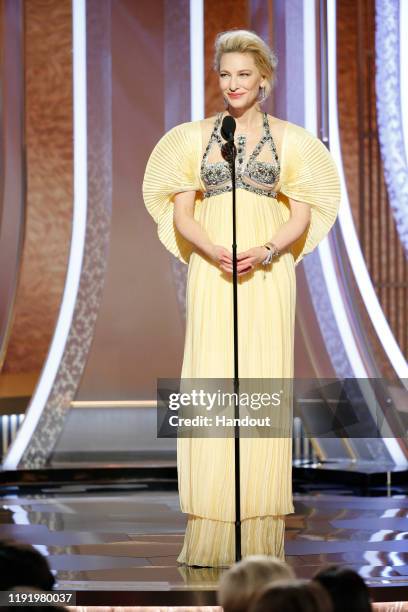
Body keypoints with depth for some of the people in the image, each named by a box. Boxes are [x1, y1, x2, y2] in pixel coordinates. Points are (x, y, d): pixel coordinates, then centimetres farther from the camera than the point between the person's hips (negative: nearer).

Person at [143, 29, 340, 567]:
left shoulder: (288, 139, 6)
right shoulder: (196, 136, 8)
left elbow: (301, 217, 4)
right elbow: (181, 214, 5)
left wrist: (265, 252, -14)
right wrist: (214, 251, -13)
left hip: (268, 274, 0)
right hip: (210, 274, 1)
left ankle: (260, 536, 2)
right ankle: (209, 538, -2)